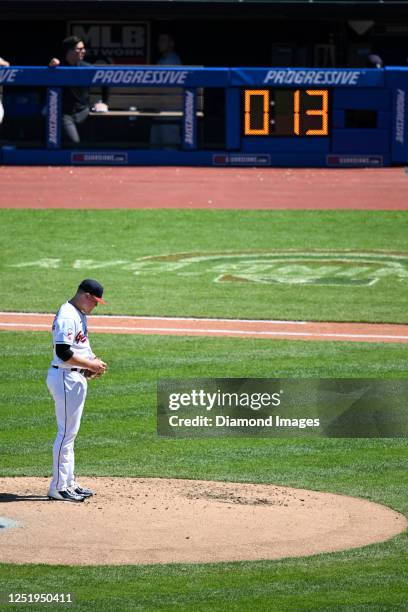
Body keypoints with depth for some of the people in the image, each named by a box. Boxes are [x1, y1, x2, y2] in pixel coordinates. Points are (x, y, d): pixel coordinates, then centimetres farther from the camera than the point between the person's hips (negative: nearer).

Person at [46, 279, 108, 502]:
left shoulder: (79, 314, 14)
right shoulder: (67, 316, -19)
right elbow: (64, 353, -26)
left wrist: (92, 363, 8)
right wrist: (91, 364, -18)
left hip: (77, 377, 11)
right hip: (66, 378, -11)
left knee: (70, 432, 15)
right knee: (67, 432, -7)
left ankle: (69, 483, 22)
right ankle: (58, 487, -4)